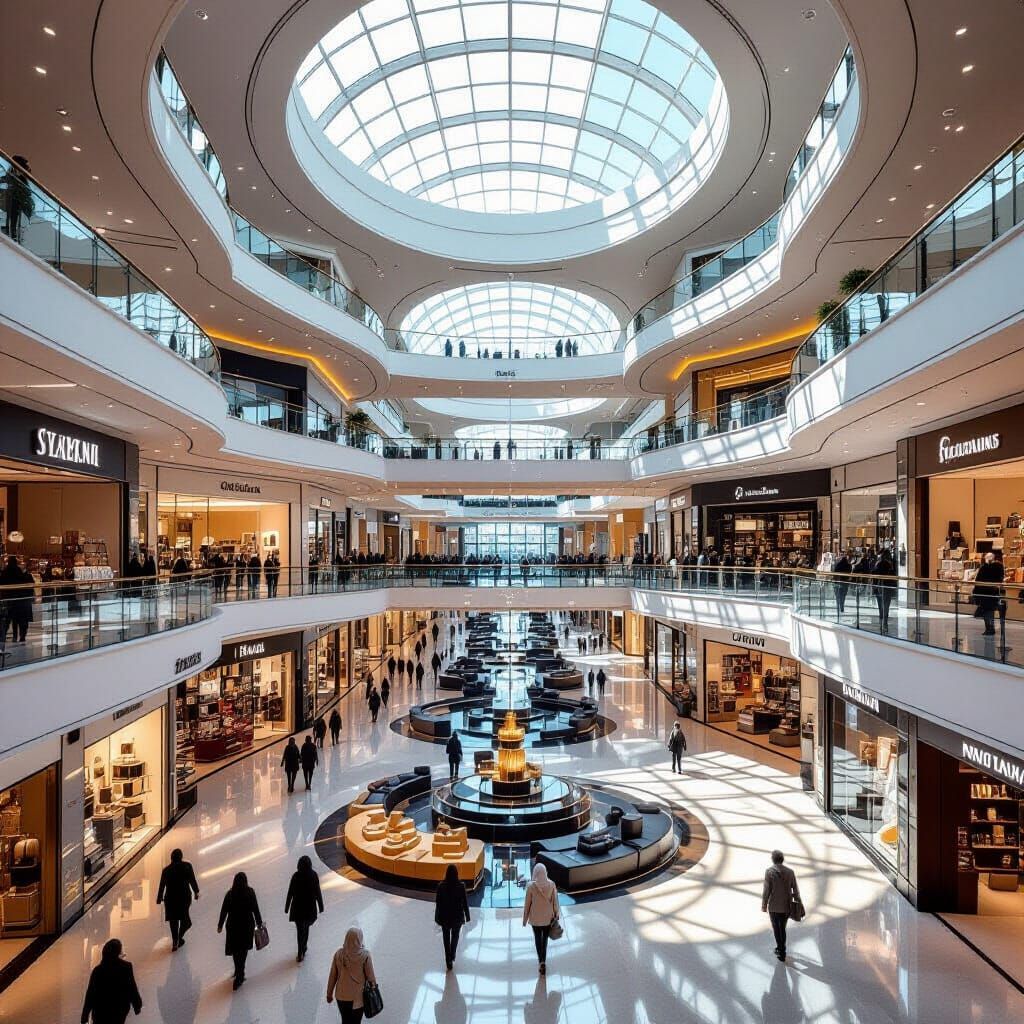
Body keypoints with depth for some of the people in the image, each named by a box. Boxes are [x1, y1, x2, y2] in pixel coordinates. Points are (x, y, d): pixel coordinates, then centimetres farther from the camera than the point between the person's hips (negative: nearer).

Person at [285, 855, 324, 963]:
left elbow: (290, 893, -10)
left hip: (298, 907, -2)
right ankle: (303, 951, 32)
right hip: (310, 907, 2)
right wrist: (321, 906, 5)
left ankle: (301, 954, 10)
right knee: (306, 928, 21)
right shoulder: (314, 875, -12)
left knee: (300, 930, 10)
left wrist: (287, 908, 3)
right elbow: (318, 892, -6)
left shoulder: (296, 876, -16)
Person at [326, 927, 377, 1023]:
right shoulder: (365, 955, -22)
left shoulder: (339, 954, -15)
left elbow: (332, 976, -5)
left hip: (341, 995, 2)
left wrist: (329, 993, 9)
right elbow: (370, 976, -12)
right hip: (358, 997, -2)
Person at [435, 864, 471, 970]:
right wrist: (467, 916, 2)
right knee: (455, 936, 26)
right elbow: (465, 902, -10)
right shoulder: (461, 885, -17)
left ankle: (449, 962, 20)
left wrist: (437, 917, 4)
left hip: (445, 916, 0)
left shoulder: (441, 885, -16)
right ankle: (452, 957, 31)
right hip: (457, 916, 0)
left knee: (446, 938, 17)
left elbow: (438, 902, -8)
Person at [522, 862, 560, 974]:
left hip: (535, 917, -1)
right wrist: (556, 914, 9)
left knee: (537, 938, 20)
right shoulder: (551, 884, -16)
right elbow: (555, 901, -6)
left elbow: (527, 903, -12)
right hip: (548, 917, 1)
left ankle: (541, 960, 20)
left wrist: (525, 919, 1)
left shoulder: (531, 886, -20)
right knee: (545, 938, 19)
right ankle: (543, 961, 11)